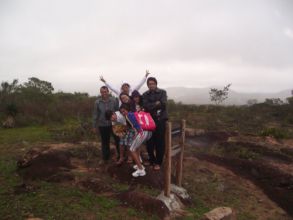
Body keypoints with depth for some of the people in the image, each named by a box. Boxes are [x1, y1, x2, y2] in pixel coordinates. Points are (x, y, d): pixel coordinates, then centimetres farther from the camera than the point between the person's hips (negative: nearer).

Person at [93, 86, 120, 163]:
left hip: (114, 124, -1)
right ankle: (105, 158, 31)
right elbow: (95, 115, 3)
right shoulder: (97, 102, -3)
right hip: (103, 126, 1)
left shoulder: (114, 100, -7)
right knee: (105, 142, 14)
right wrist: (94, 126, 5)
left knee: (118, 140, 4)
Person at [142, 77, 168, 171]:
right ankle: (151, 160, 26)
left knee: (160, 142, 0)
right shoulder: (145, 95, 9)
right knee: (149, 142, 5)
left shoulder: (162, 92, 4)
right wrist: (156, 104, -11)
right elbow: (146, 106, -8)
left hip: (160, 120, -2)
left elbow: (163, 104, -11)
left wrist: (151, 106, -8)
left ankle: (158, 162, 14)